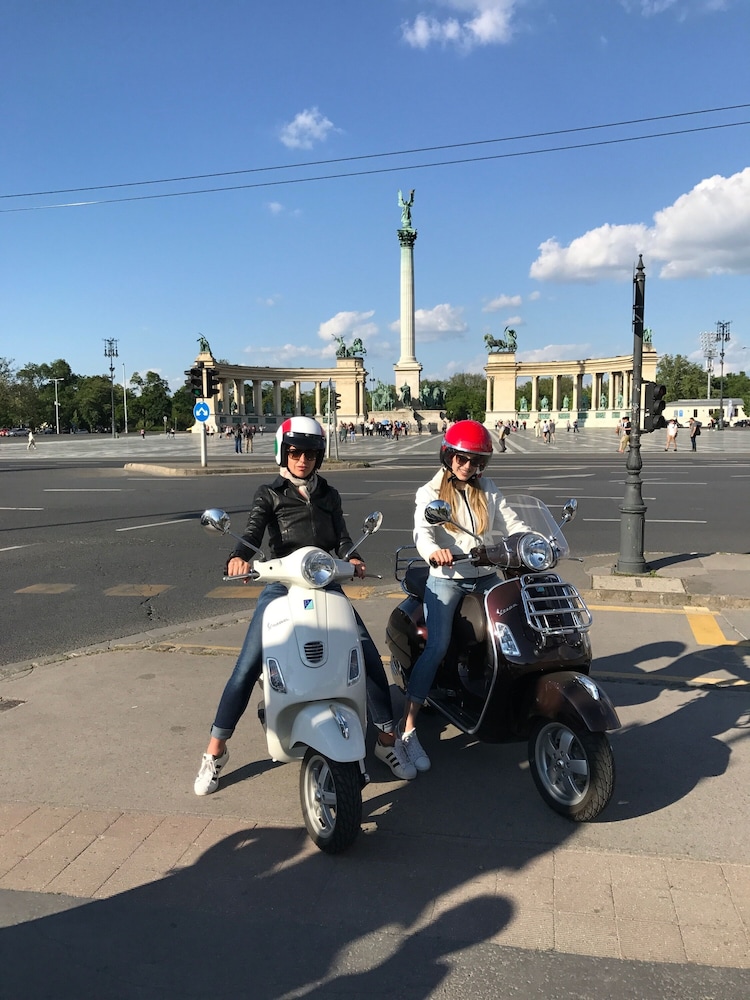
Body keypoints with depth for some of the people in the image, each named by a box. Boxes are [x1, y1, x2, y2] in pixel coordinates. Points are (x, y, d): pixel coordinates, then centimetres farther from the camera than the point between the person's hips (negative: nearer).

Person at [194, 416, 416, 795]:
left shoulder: (329, 496, 17)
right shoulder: (269, 494, 7)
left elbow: (342, 538, 5)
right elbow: (252, 532, -10)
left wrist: (353, 559, -19)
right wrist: (238, 557, -33)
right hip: (282, 586, -2)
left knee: (369, 655, -9)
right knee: (247, 667, -11)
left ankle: (387, 738, 7)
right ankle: (215, 751, 4)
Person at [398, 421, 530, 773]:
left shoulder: (488, 490, 14)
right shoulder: (430, 492, 1)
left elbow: (511, 523, 5)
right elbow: (422, 530, -16)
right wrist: (433, 551, -40)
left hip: (486, 576, 5)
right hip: (446, 579, -5)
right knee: (437, 647, -19)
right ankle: (408, 729, -19)